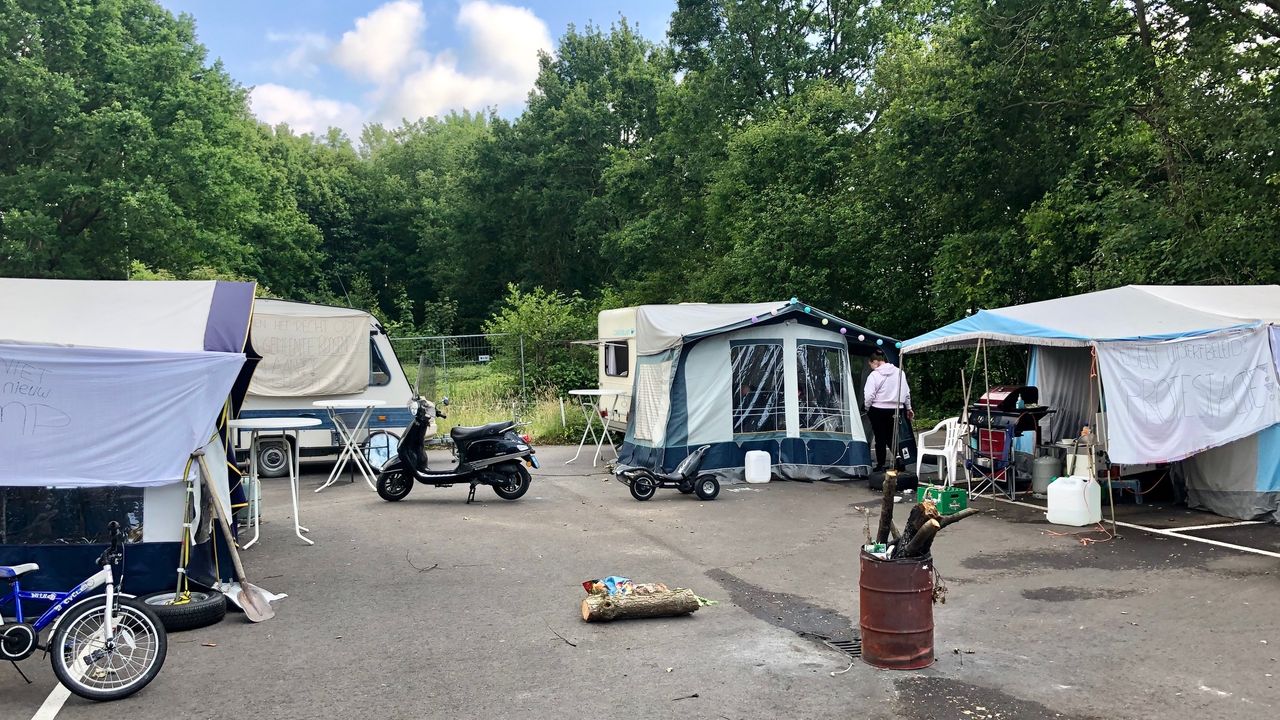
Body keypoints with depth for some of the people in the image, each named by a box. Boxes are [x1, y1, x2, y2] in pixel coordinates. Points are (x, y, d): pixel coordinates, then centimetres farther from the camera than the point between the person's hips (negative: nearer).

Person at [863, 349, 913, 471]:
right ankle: (899, 460, 1)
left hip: (878, 410, -4)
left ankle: (880, 465, 9)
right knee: (892, 436, 15)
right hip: (895, 410, 4)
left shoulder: (874, 375, -12)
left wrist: (867, 408, 3)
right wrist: (908, 408, 21)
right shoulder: (899, 372, 4)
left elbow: (868, 395, -15)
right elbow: (907, 392, 10)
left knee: (880, 438, 5)